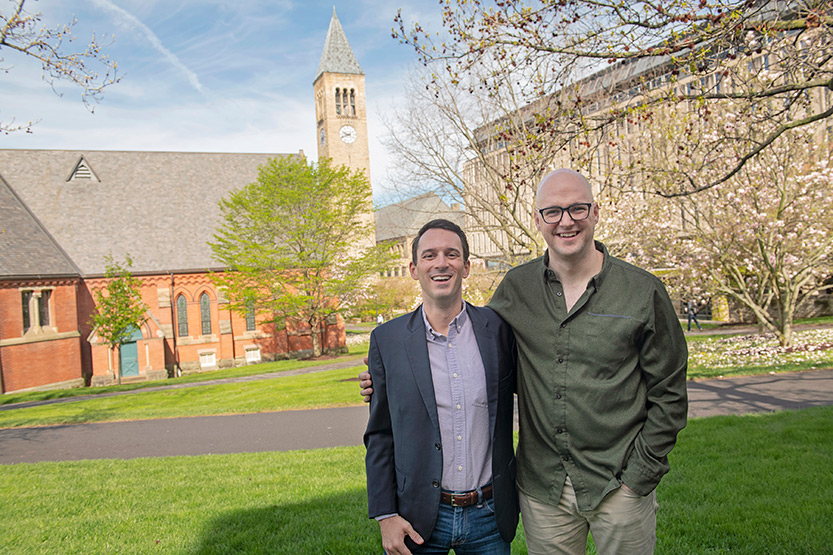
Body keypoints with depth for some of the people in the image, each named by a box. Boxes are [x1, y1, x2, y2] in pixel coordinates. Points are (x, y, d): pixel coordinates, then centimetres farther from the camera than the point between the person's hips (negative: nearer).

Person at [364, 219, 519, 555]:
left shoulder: (499, 329, -3)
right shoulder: (386, 340, -3)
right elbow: (380, 435, 2)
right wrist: (385, 515, -2)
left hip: (489, 516, 1)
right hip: (418, 520, 0)